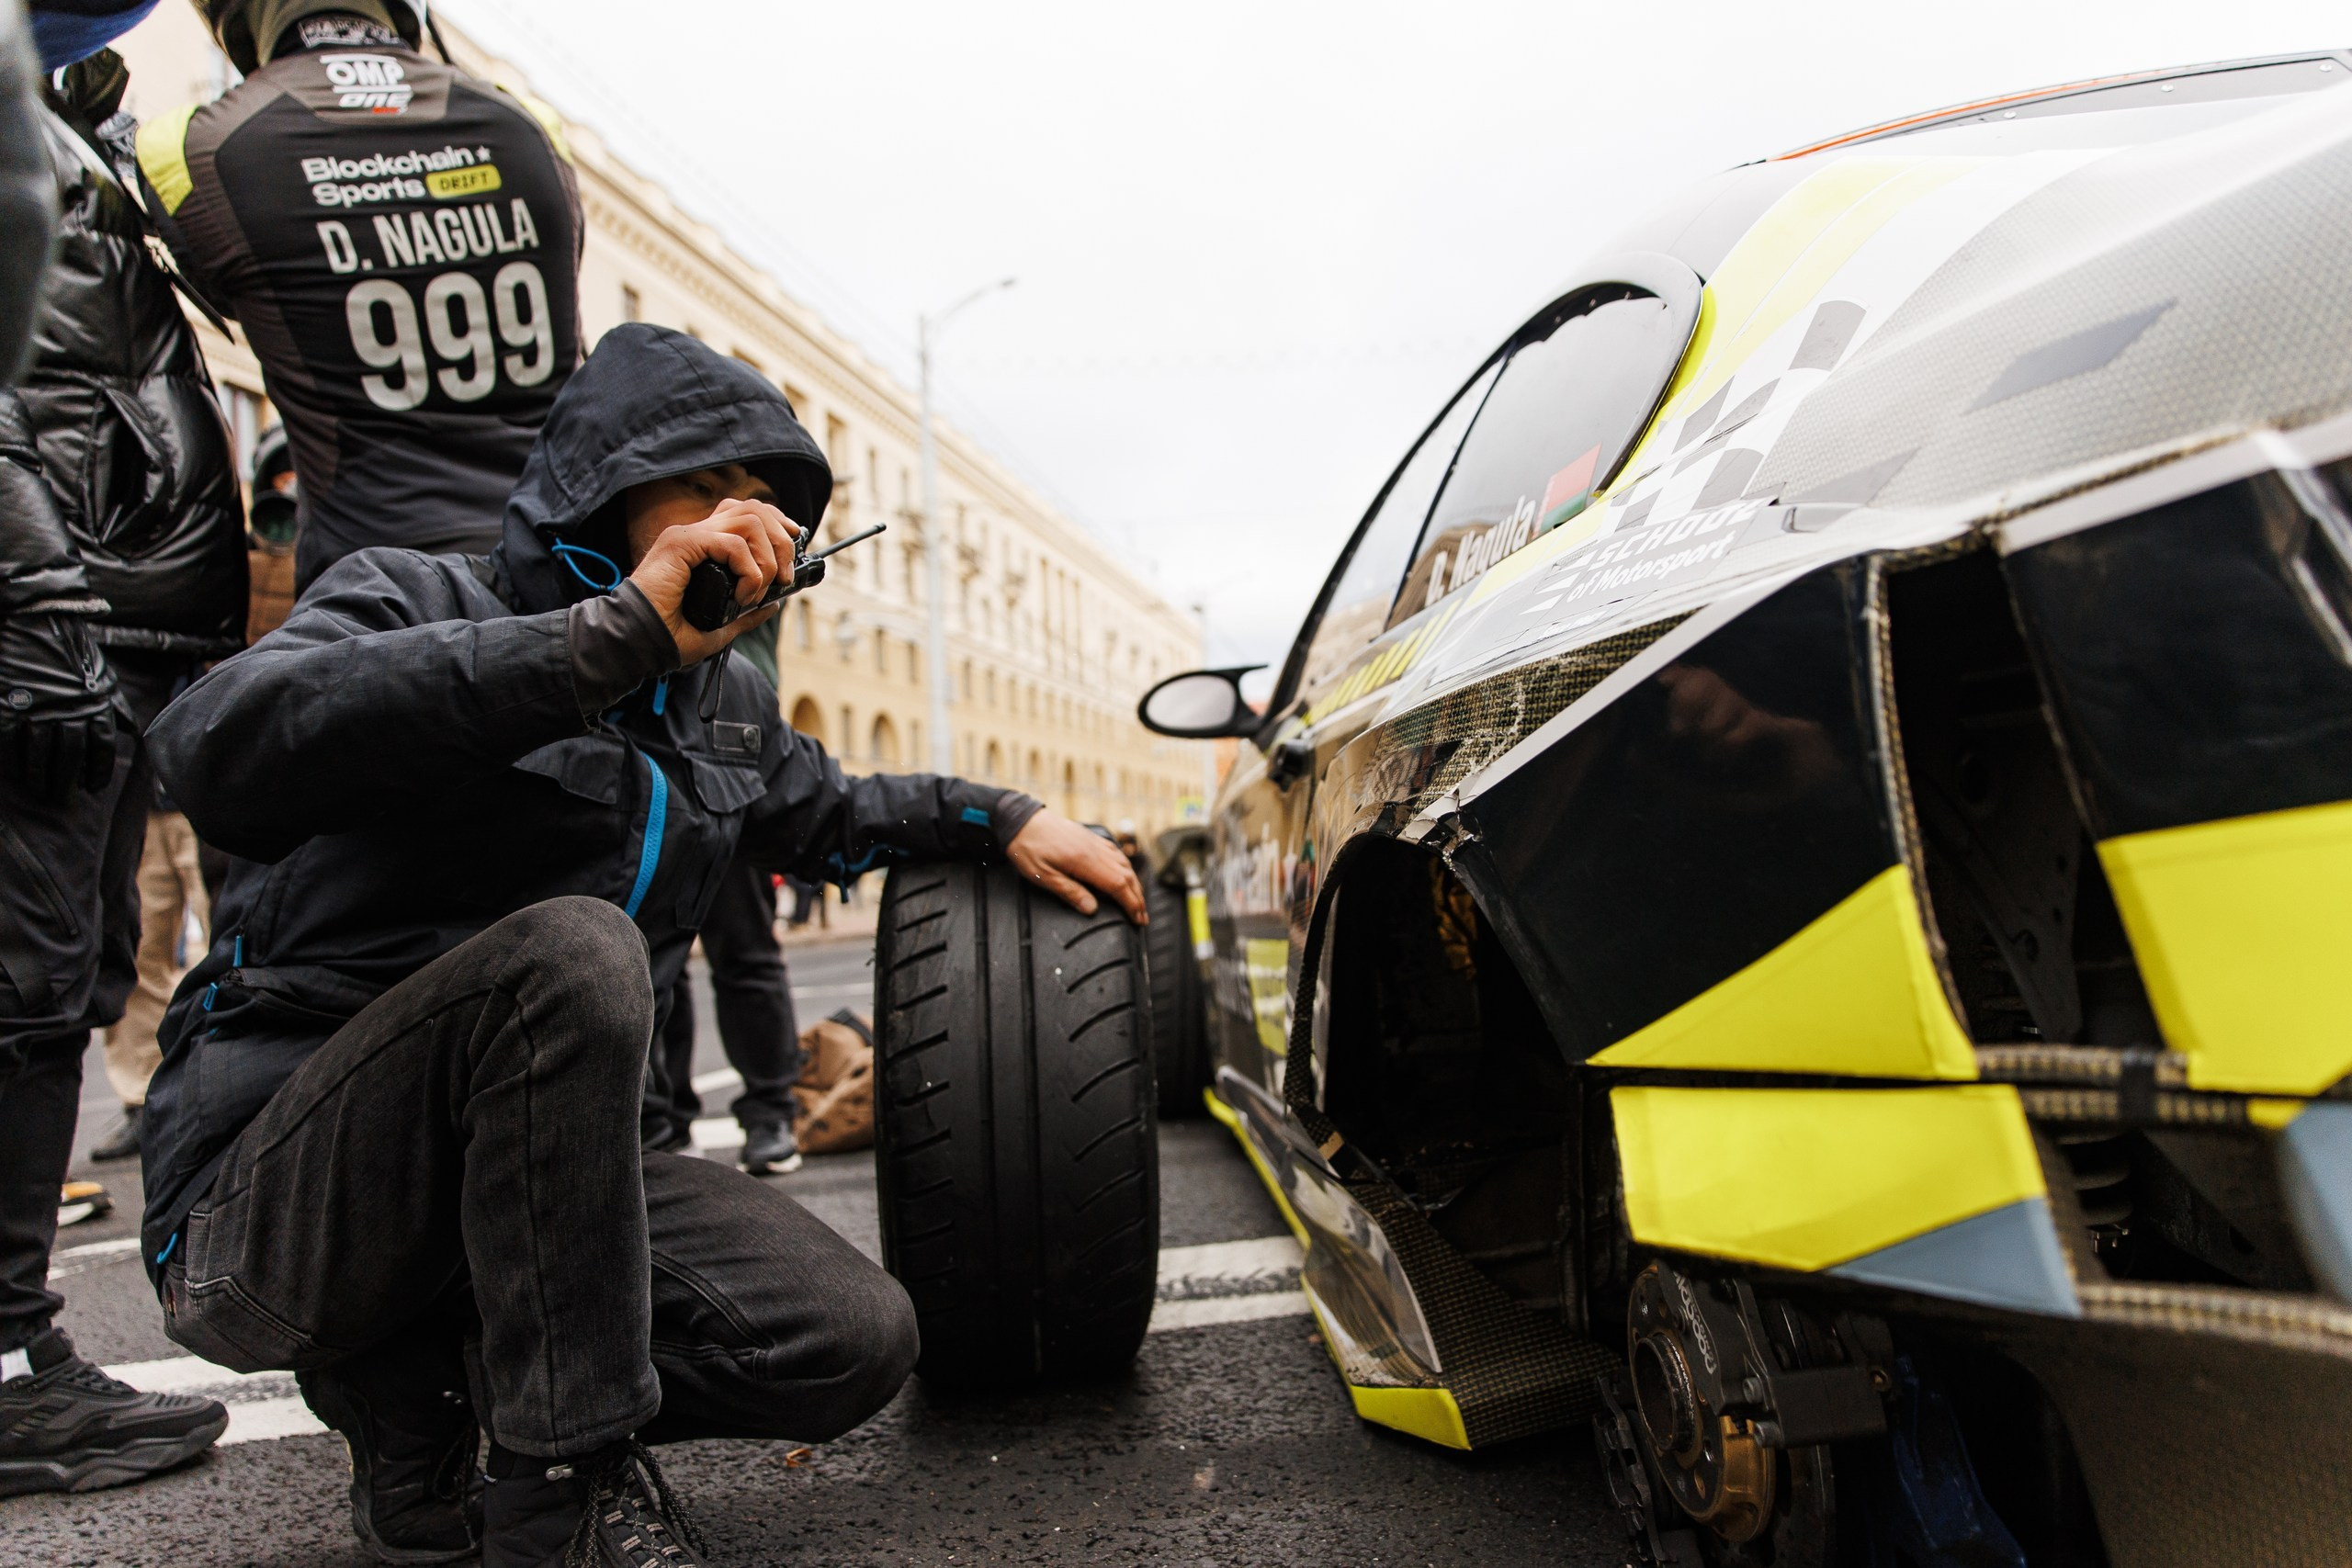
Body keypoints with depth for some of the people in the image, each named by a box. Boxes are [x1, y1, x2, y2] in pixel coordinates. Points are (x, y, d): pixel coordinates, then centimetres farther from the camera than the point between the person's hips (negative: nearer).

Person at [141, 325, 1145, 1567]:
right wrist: (616, 636, -35)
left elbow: (825, 815, 30)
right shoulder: (413, 599, -9)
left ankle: (426, 1384, 8)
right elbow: (219, 753, -31)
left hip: (523, 1183, 6)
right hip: (265, 1201, -6)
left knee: (857, 1340, -10)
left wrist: (1003, 819, 13)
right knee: (568, 948, -35)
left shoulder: (720, 698, 11)